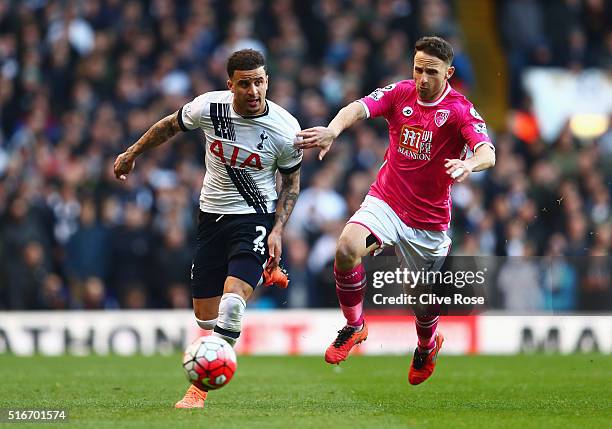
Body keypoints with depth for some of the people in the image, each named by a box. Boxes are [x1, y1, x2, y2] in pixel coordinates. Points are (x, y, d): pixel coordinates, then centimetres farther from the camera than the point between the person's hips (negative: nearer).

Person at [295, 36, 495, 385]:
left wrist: (470, 164, -53)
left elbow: (487, 153, -28)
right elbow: (360, 107, -20)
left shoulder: (460, 111, -13)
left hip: (429, 219, -1)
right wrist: (333, 130, -43)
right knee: (347, 248, -27)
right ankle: (354, 326, -2)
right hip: (385, 201, 1)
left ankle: (427, 345, 48)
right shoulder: (400, 93, -4)